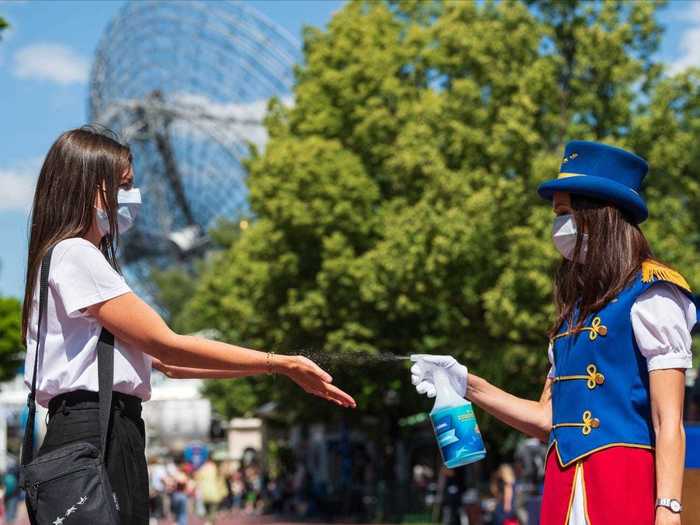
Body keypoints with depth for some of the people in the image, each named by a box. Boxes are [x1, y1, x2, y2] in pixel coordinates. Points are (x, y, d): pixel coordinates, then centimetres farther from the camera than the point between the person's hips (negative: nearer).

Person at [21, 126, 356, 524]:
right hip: (90, 434, -10)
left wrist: (286, 370, 11)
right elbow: (166, 345, -12)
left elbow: (166, 363, 17)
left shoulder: (88, 258, 24)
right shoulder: (74, 254, -7)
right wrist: (282, 364, -9)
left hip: (116, 435, 10)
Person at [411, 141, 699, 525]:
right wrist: (468, 385, 11)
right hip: (564, 488, 7)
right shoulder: (576, 308, 18)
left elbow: (668, 422, -9)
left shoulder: (651, 295, -4)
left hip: (625, 482, -7)